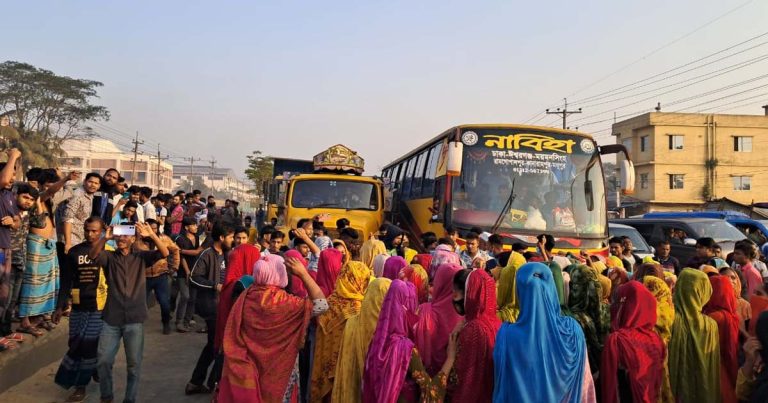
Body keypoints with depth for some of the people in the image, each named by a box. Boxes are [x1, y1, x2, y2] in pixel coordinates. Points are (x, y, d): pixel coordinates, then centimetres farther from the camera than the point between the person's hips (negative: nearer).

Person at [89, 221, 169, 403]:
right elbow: (92, 255, -15)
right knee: (104, 361, 7)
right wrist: (105, 238, -32)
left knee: (134, 364, 6)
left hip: (134, 320, -1)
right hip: (111, 319, 1)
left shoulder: (141, 257, 4)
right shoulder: (109, 257, 5)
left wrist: (152, 235, -26)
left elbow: (164, 253, -11)